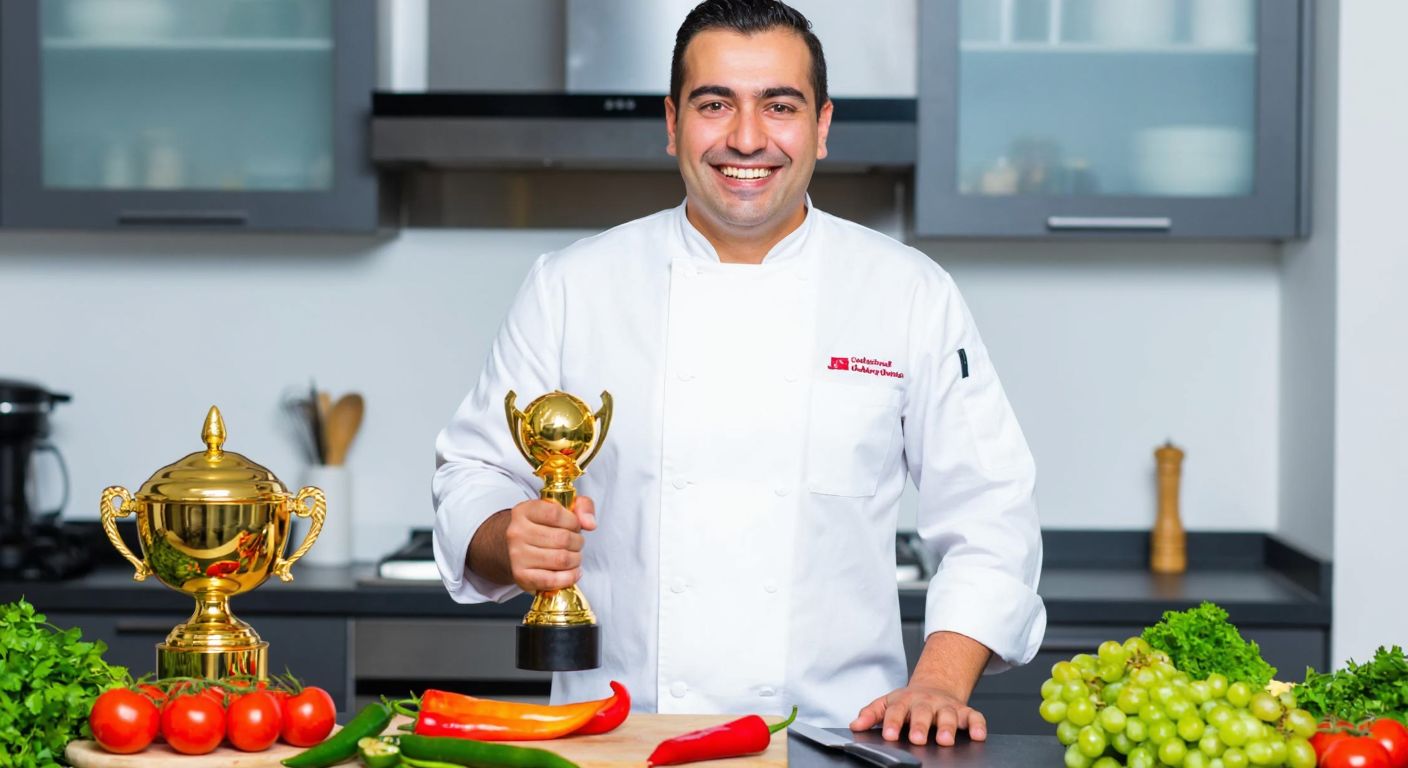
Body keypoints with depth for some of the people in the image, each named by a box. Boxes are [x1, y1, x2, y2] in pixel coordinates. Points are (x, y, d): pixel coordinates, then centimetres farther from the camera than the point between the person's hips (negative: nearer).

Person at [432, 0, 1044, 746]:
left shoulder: (910, 294, 7)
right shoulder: (571, 287, 7)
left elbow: (989, 515, 8)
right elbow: (474, 473, 12)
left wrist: (939, 683, -5)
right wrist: (511, 541, -10)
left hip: (834, 735, 0)